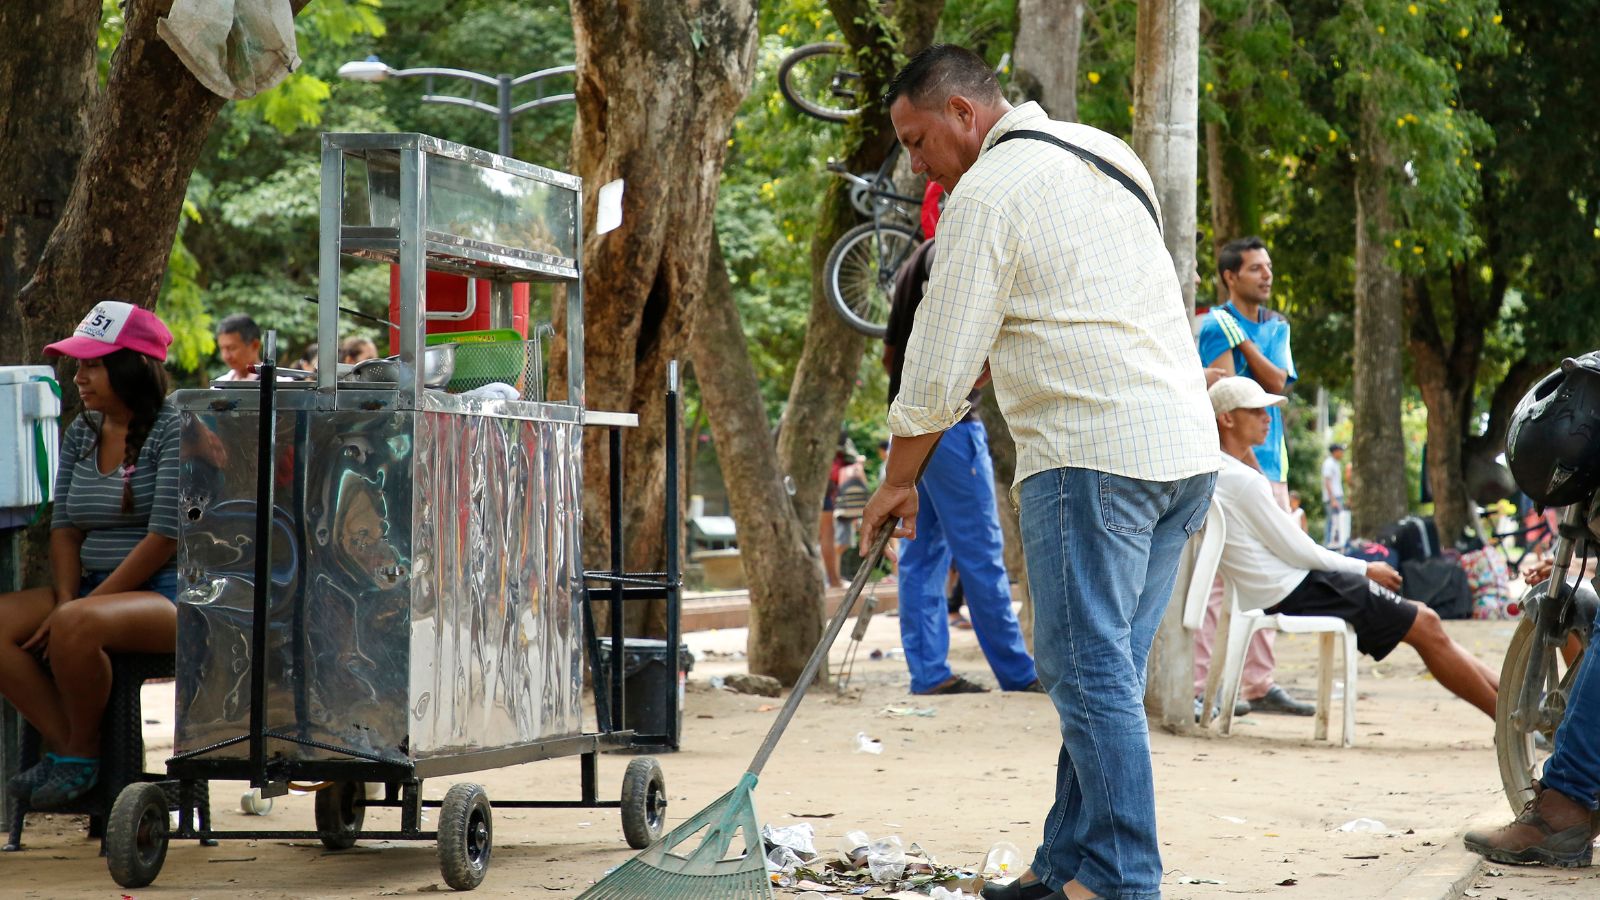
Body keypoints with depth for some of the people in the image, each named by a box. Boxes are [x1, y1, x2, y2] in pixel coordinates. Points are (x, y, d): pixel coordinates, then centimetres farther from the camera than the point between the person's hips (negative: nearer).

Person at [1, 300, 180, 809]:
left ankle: (83, 753, -13)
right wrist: (66, 599, -10)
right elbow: (65, 527, 10)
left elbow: (165, 537, -16)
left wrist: (76, 609, -18)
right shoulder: (81, 433, 14)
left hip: (167, 595, -7)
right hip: (93, 589, 8)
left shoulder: (174, 432, -9)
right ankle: (65, 746, -16)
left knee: (75, 626, -36)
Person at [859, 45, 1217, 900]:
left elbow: (939, 366, -5)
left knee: (1089, 670, -6)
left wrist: (897, 482, 6)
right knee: (1105, 669, 11)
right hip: (1185, 449, 9)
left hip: (1092, 453, -9)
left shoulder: (988, 193, -6)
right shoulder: (1104, 154, 20)